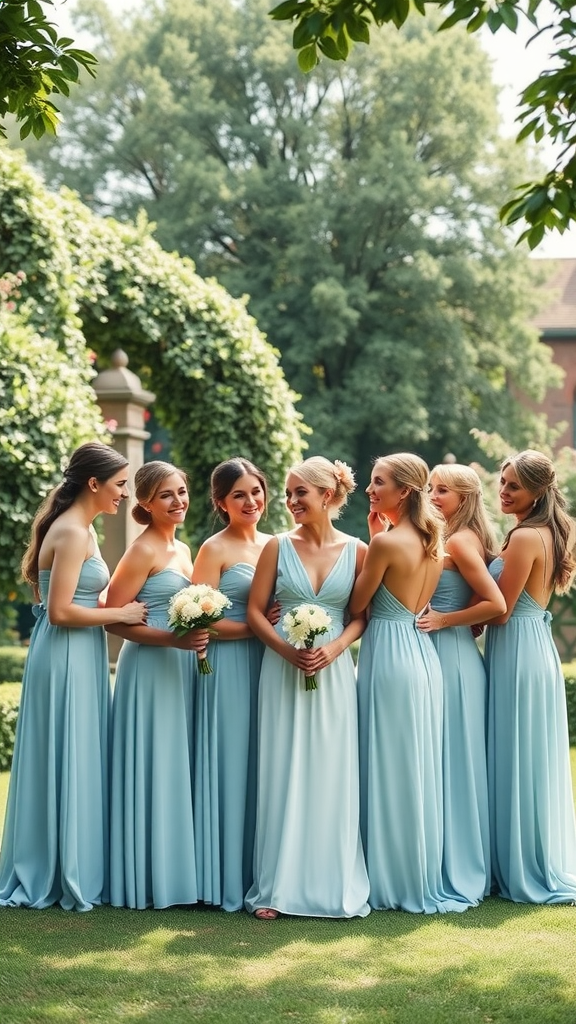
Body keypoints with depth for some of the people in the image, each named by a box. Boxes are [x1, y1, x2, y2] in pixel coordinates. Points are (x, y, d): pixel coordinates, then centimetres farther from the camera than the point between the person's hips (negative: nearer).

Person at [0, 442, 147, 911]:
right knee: (68, 764, -1)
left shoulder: (81, 529, 13)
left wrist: (120, 607, 7)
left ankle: (74, 870, 20)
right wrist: (122, 613, -13)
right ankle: (67, 874, 7)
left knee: (81, 762, 13)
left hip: (80, 659, 10)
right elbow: (61, 611, -22)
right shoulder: (71, 533, -17)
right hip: (66, 658, -10)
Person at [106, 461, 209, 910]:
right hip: (149, 669, -8)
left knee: (177, 769, 11)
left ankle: (176, 870, 18)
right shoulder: (143, 551, -10)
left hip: (181, 669, 8)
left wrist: (198, 634, 6)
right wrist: (174, 639, -22)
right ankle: (147, 879, 4)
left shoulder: (182, 550, 14)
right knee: (151, 769, -4)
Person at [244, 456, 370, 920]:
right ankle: (277, 886, 8)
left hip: (334, 672, 0)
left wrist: (333, 648, -13)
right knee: (282, 774, 2)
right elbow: (255, 611, 2)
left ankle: (335, 883, 11)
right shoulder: (279, 547, 1)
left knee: (332, 776, 3)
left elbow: (361, 616, 4)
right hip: (283, 670, 0)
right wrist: (287, 650, -13)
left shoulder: (356, 551, 1)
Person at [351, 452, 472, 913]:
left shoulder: (386, 541, -16)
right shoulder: (432, 542, 8)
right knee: (420, 770, 13)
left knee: (389, 769, 0)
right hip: (423, 654, 8)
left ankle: (394, 883, 8)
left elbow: (357, 604, -8)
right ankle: (425, 878, 20)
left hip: (389, 657, -8)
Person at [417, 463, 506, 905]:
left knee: (451, 759, -3)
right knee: (456, 760, 13)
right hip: (448, 656, 10)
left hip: (452, 656, -10)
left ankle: (460, 872, 5)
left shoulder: (460, 542, -14)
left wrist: (445, 621, -14)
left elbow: (497, 605, -21)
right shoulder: (457, 540, 15)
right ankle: (466, 865, 20)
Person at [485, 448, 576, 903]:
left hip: (517, 656, -10)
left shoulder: (525, 538, -16)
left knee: (516, 762, -2)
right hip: (538, 649, 10)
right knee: (536, 764, 14)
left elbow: (499, 611, -17)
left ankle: (526, 872, 6)